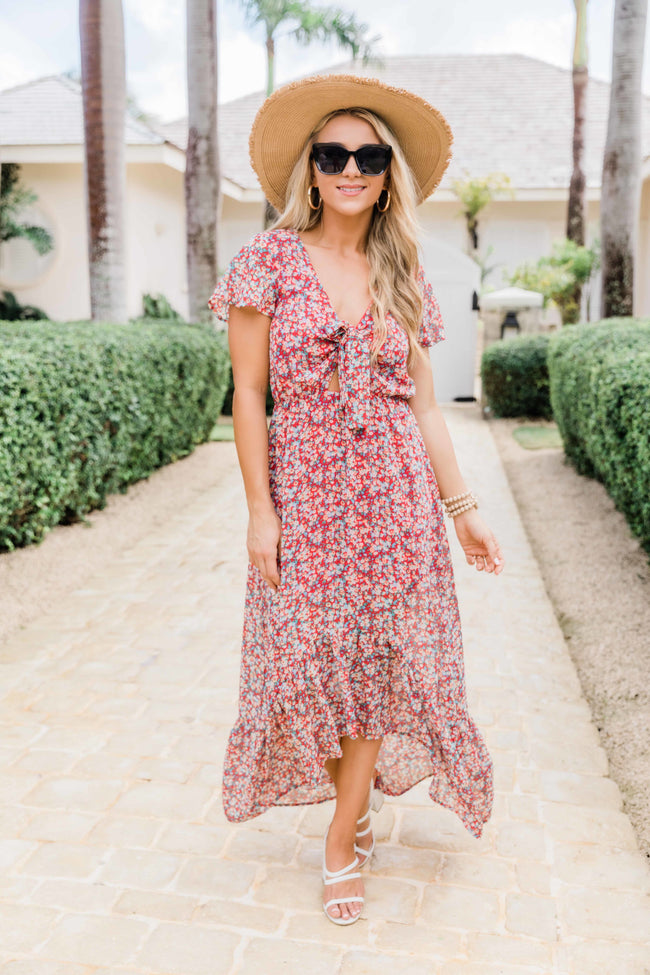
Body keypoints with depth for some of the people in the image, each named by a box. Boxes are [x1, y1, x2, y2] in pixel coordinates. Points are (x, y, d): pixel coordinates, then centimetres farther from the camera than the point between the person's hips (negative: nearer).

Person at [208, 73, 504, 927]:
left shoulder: (403, 274, 7)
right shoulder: (273, 259, -2)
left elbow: (424, 404, 9)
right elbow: (248, 393, -4)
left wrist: (463, 509, 7)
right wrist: (261, 510, -9)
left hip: (396, 494, 2)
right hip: (304, 492, -2)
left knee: (378, 658, 4)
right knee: (309, 658, 6)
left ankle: (342, 844, 22)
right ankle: (357, 797, 36)